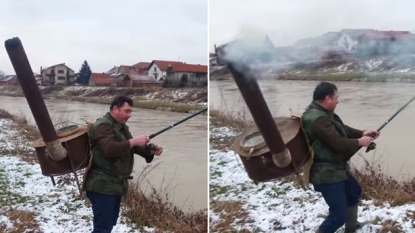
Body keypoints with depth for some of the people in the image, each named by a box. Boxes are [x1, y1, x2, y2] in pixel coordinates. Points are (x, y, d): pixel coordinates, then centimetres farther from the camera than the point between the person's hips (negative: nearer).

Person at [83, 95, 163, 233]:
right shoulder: (103, 126, -16)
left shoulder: (122, 127, 15)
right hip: (102, 186, -10)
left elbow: (133, 147, 15)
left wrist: (151, 150, -3)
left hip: (115, 185, 10)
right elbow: (109, 149, -31)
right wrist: (133, 141, -27)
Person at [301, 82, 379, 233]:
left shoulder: (323, 113, 7)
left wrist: (362, 133, 1)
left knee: (354, 190, 31)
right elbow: (338, 143, -28)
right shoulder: (318, 119, -28)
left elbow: (342, 129, 15)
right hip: (326, 174, -12)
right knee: (338, 215, -8)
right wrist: (360, 142, -12)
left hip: (335, 169, 12)